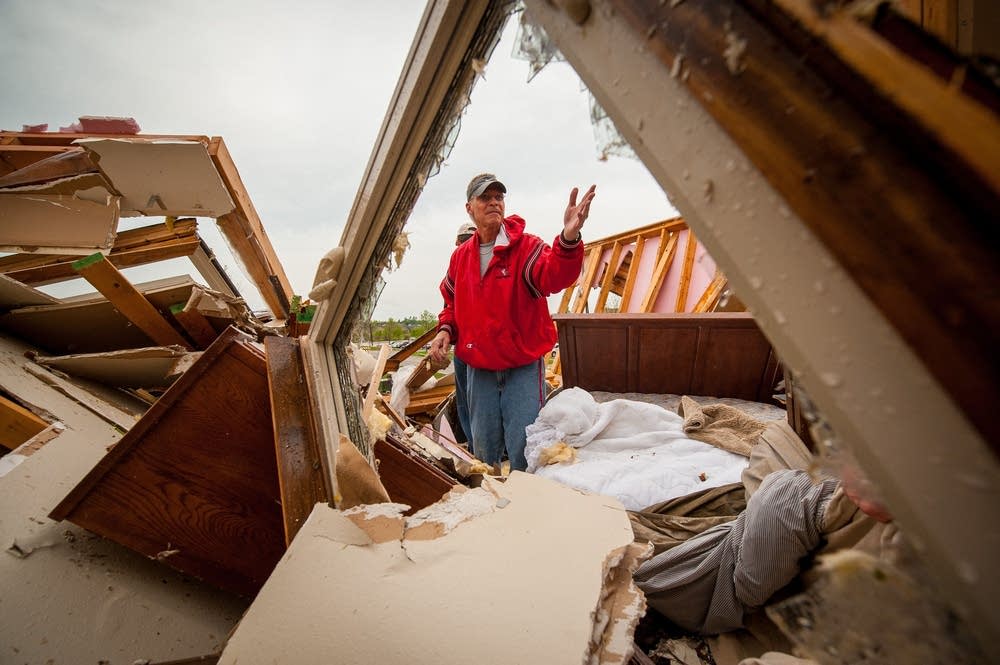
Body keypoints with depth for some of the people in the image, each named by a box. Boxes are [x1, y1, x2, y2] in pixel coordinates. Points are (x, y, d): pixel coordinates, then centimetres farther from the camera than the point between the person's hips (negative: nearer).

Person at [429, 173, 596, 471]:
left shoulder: (526, 246, -9)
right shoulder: (460, 256, 5)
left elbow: (553, 275, -30)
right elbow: (452, 301, 19)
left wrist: (568, 239, -49)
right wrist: (445, 329, 0)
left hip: (523, 368, -4)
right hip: (479, 370, 5)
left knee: (523, 451, 2)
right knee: (483, 451, 18)